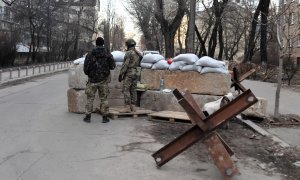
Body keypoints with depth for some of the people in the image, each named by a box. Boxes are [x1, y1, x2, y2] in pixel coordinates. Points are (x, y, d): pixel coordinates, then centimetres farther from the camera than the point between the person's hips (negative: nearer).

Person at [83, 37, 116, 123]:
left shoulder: (90, 54, -7)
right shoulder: (108, 54, -5)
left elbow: (86, 68, -6)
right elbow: (112, 66, -2)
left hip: (92, 80, 0)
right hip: (103, 80, 0)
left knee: (90, 98, 9)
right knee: (104, 98, 8)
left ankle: (88, 117, 12)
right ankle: (105, 117, 9)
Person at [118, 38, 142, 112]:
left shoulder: (128, 53, -13)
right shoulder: (138, 54, 14)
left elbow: (125, 65, -17)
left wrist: (120, 74, -14)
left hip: (128, 73, -9)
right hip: (135, 73, 9)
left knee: (126, 90, -9)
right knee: (133, 90, 8)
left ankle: (127, 107, -13)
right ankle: (133, 107, 8)